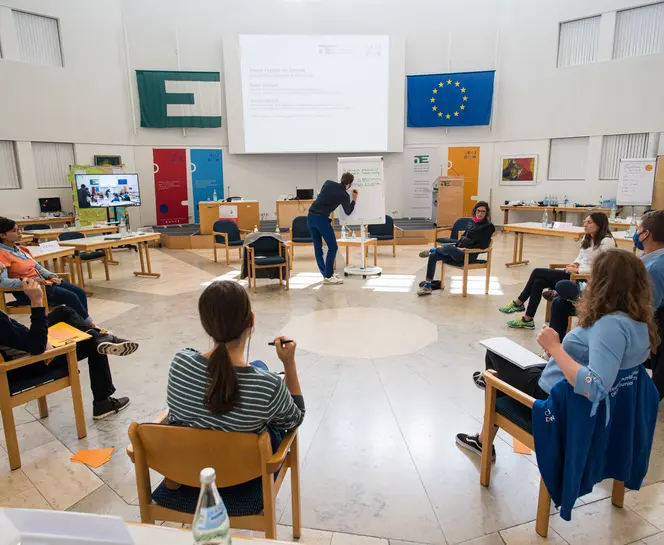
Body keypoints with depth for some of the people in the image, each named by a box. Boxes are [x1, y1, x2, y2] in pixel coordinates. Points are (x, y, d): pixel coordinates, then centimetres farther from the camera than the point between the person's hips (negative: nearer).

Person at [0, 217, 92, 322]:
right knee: (70, 297, -19)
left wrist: (51, 275, -2)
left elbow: (37, 266, 17)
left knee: (80, 292, -4)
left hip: (41, 281, 8)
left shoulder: (21, 249, 13)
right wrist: (29, 281, -29)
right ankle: (88, 323, -2)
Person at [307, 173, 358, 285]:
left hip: (310, 216, 7)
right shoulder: (344, 195, -2)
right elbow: (348, 212, 14)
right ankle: (328, 277, 4)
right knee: (333, 247, 3)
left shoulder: (328, 183, 10)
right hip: (321, 219, -7)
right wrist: (354, 199, 28)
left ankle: (326, 273, 23)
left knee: (318, 247, 13)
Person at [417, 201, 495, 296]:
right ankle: (427, 286, -6)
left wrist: (466, 249, -16)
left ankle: (432, 250, 2)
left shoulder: (488, 227, -4)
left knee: (448, 247, -35)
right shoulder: (474, 223, 18)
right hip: (459, 252, 8)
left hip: (469, 255, -8)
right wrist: (456, 246, 7)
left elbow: (483, 245, -11)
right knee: (433, 256, -5)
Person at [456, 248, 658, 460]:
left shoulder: (611, 325, -32)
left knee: (495, 354, 13)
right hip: (576, 401, 9)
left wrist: (554, 347, -33)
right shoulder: (641, 324, -4)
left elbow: (595, 389, -42)